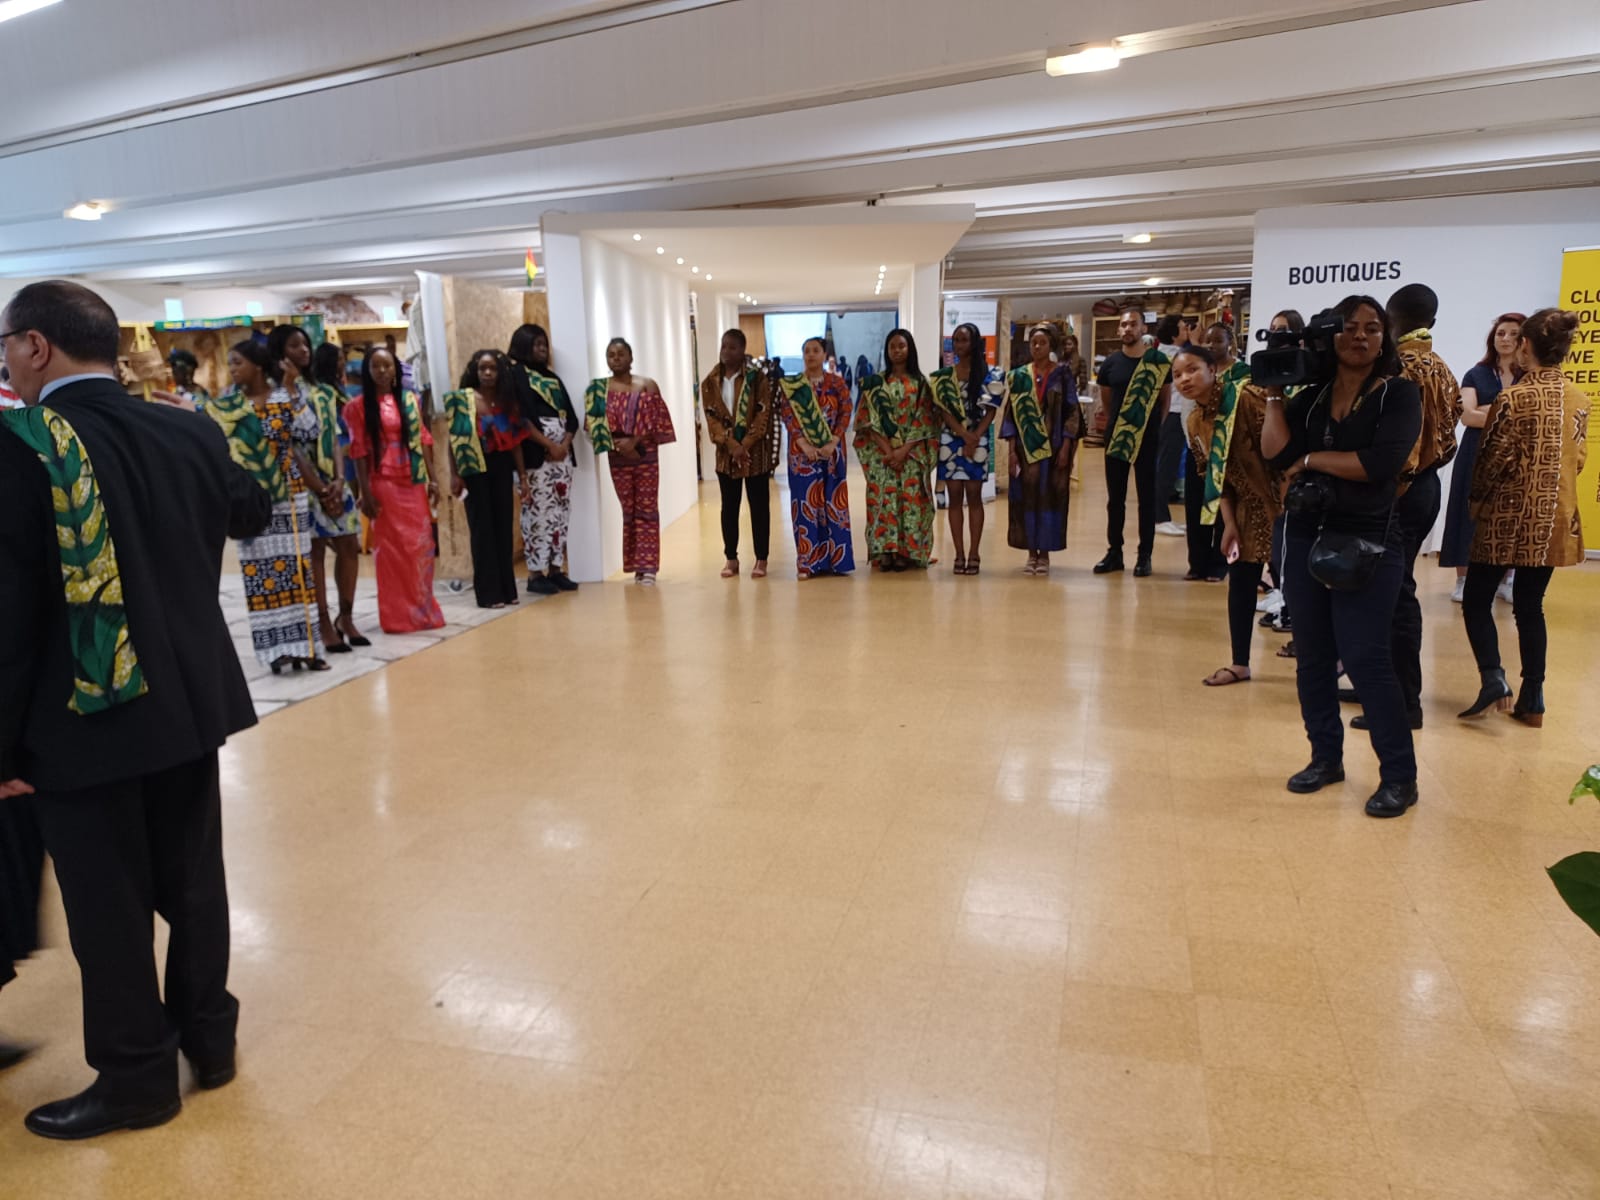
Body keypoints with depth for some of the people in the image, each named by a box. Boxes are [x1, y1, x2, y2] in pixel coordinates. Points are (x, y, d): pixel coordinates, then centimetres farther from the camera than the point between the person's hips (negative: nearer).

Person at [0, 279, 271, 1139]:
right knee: (193, 882, 18)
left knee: (108, 907, 9)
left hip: (83, 718, -5)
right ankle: (209, 1038, 34)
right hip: (187, 702, 6)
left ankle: (136, 1079, 25)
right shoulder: (189, 433, -1)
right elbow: (249, 513, 20)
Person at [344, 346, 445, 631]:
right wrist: (365, 492, -11)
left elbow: (422, 440, 10)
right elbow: (359, 451, -5)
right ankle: (398, 615, 8)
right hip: (384, 484, -3)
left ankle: (423, 609, 17)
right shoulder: (358, 407, -1)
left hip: (414, 483, 4)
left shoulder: (410, 400, 10)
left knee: (422, 544, 5)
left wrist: (432, 479, 5)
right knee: (392, 548, 1)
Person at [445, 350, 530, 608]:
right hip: (475, 470, -4)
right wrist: (454, 474, -11)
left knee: (504, 527, 7)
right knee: (482, 529, -1)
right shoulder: (462, 400, -3)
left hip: (501, 469, 4)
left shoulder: (507, 401, 7)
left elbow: (516, 440, 8)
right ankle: (488, 593, 2)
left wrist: (522, 474, 6)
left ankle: (507, 589, 14)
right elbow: (455, 439, -5)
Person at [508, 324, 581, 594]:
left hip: (562, 454, 7)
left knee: (560, 513, 6)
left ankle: (556, 569, 11)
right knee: (537, 513, -8)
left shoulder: (553, 377, 19)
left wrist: (565, 444, -5)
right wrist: (550, 445, -14)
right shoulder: (516, 375, -1)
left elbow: (571, 416, 12)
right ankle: (536, 573, -4)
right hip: (536, 456, -7)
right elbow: (521, 418, -11)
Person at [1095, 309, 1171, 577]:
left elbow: (1166, 397, 7)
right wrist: (1112, 422, 10)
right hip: (1116, 437, 2)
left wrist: (1156, 425, 3)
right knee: (1115, 497, 7)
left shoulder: (1158, 361, -2)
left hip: (1147, 438, -2)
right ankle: (1114, 552, 15)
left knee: (1146, 497, 3)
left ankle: (1145, 556, 9)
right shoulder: (1111, 362, 3)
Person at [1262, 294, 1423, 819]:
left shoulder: (1399, 394, -3)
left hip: (1367, 543, -5)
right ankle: (1326, 757, 24)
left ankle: (1400, 776, 5)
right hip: (1306, 538, 5)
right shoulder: (1311, 395, 9)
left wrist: (1311, 459, -8)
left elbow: (1380, 464, -18)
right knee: (1312, 656, 9)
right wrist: (1273, 393, -6)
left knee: (1365, 658, -7)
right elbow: (1277, 454, -6)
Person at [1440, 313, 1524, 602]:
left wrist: (1488, 410, -13)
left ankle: (1505, 580, 13)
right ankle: (1463, 580, 7)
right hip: (1477, 455, 0)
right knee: (1471, 514, 0)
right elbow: (1466, 416, -9)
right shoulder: (1476, 375, 5)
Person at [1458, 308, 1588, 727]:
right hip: (1555, 519, 6)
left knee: (1477, 600, 7)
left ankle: (1493, 677, -8)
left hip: (1508, 517, -5)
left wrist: (1476, 499, 5)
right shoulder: (1578, 399, 4)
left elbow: (1494, 460, -11)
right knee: (1531, 607, 11)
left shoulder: (1513, 398, -14)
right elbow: (1578, 458, 10)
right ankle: (1533, 700, 13)